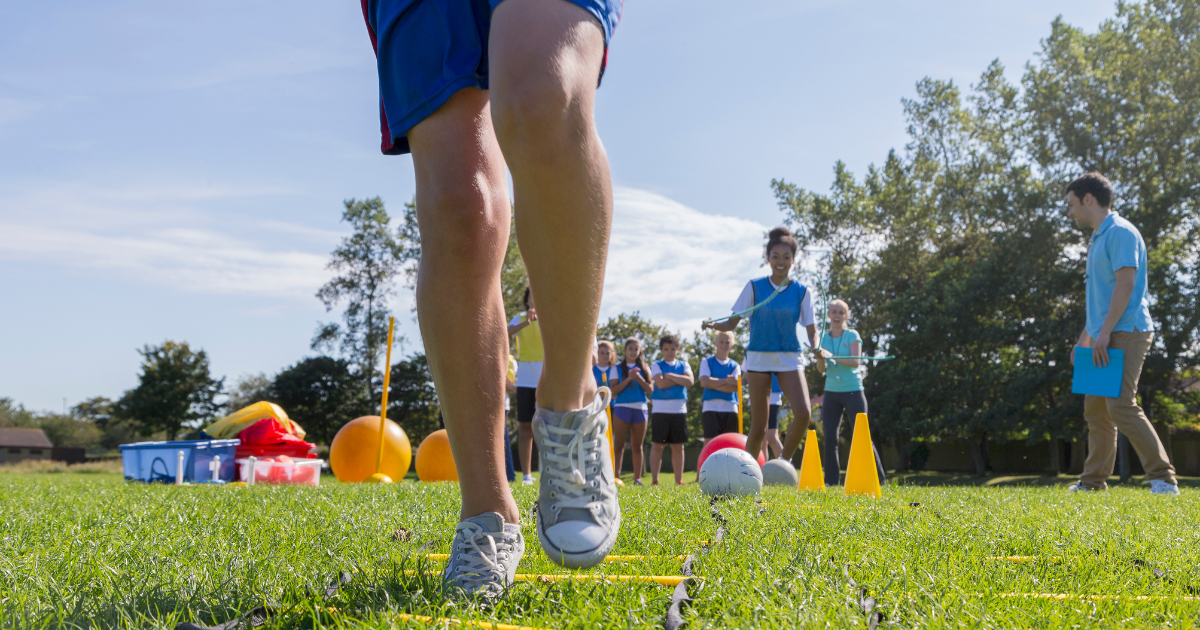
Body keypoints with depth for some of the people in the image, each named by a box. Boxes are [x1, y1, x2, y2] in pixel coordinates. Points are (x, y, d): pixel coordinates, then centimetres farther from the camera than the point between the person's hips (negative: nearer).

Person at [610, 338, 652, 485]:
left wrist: (639, 378, -11)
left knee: (637, 446, 4)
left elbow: (650, 390, 3)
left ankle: (637, 478, 5)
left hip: (640, 408, 2)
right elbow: (614, 390, -3)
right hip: (622, 407, -2)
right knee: (619, 445, -7)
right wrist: (629, 378, -14)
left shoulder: (644, 368, 12)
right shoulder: (618, 368, 8)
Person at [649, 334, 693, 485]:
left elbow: (690, 381, -7)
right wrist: (681, 380, -6)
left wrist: (671, 376, -9)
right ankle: (654, 480, -3)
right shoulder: (657, 365, 4)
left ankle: (679, 481, 9)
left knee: (678, 446, 5)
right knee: (657, 445, -5)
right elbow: (660, 383, -13)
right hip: (660, 409, -3)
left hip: (679, 410, 3)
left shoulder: (683, 365, 12)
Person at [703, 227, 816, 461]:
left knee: (803, 413, -20)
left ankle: (784, 462, 2)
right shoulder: (754, 287, 1)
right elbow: (733, 322, 0)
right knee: (759, 427, -1)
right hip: (759, 357, -1)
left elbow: (811, 329, 2)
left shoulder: (802, 291, 2)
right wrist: (712, 325, -20)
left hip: (790, 359, 1)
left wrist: (816, 347, -20)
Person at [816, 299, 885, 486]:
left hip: (853, 391, -3)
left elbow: (856, 361, -15)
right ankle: (831, 481, 6)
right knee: (829, 437, -2)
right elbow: (821, 370, 4)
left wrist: (832, 356, -26)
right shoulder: (824, 338, 8)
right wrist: (820, 358, -18)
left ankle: (879, 478, 0)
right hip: (831, 393, 4)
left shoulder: (852, 335, -1)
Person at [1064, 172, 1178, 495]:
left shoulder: (1121, 232, -10)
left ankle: (1163, 477, -14)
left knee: (1121, 406, -17)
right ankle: (1093, 480, 17)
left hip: (1124, 334, -10)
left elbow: (1125, 284, -20)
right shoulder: (1098, 238, 21)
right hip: (1104, 337, 10)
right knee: (1095, 409, 11)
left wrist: (1105, 332, -23)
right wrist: (1085, 337, 25)